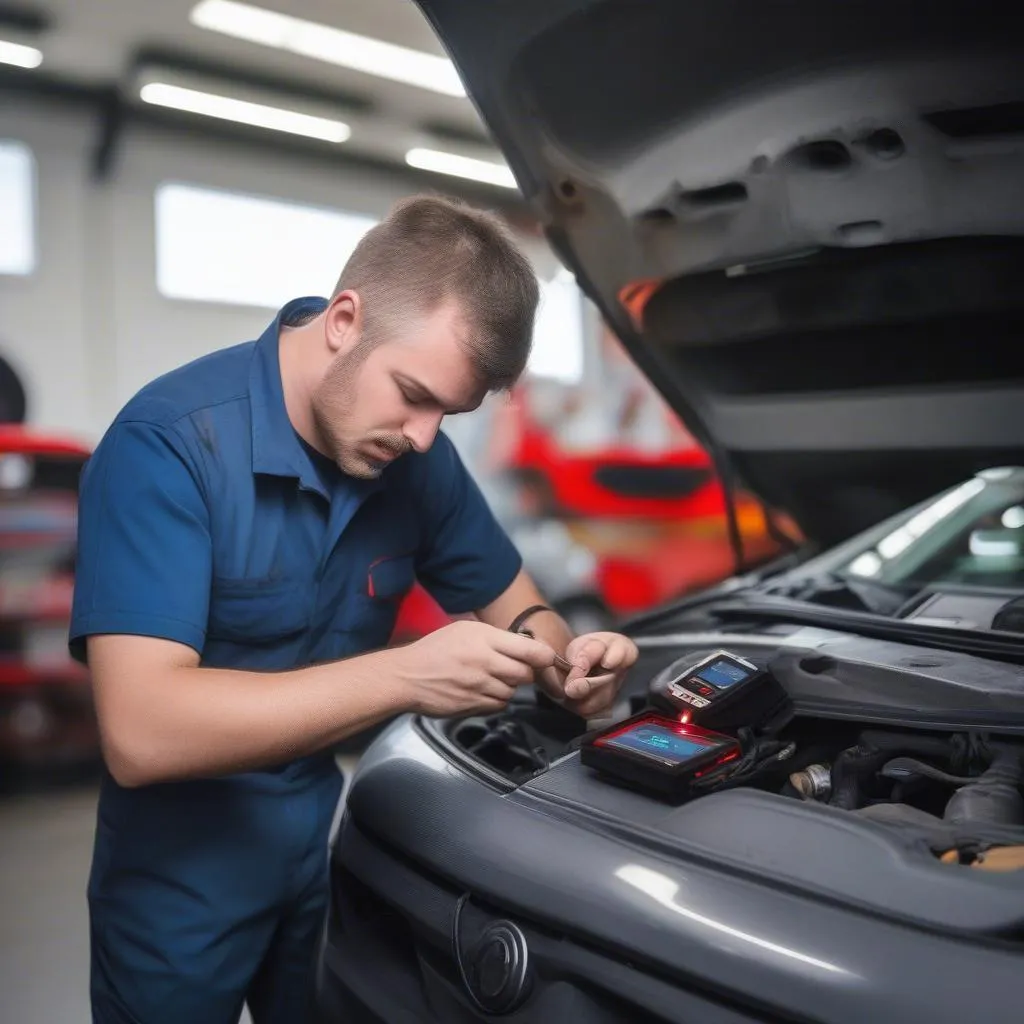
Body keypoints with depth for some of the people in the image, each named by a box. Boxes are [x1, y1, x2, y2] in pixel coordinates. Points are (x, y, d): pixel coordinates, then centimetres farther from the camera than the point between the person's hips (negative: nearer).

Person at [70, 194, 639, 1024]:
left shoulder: (416, 457, -8)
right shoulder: (168, 443, -26)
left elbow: (508, 598, 5)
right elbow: (141, 734, -34)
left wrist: (556, 656, -18)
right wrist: (405, 676, -39)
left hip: (336, 843, 5)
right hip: (185, 875, -5)